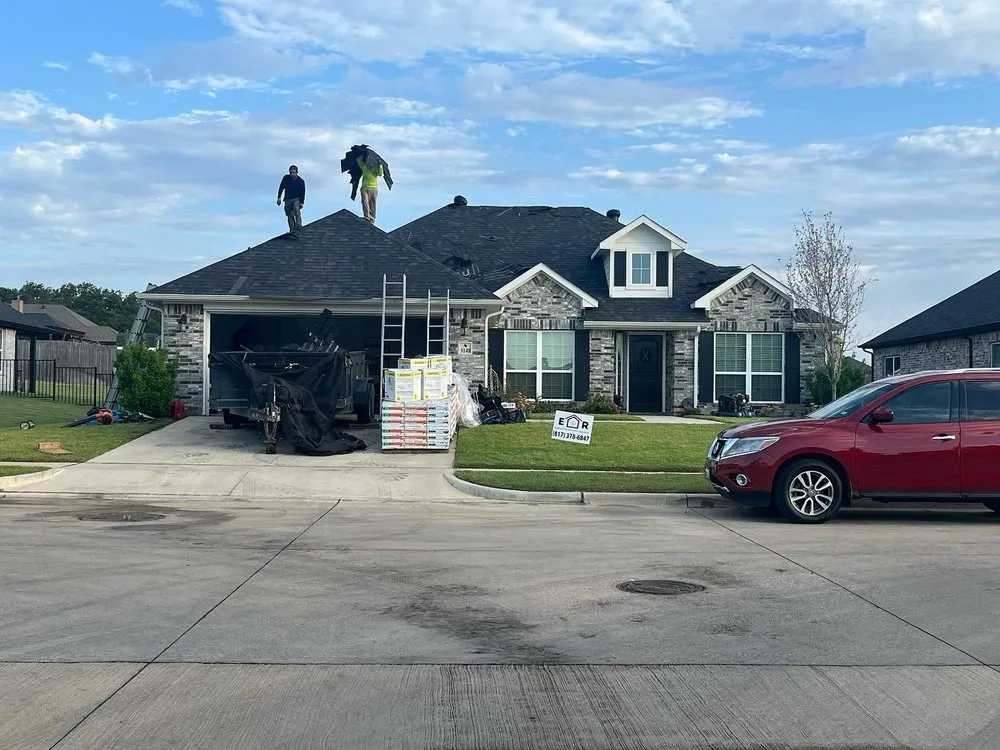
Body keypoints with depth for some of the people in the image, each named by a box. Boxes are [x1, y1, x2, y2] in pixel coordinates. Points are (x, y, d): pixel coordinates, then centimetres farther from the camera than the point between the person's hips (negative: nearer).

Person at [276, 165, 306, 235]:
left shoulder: (301, 181, -7)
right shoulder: (286, 178, -3)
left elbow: (303, 193, -1)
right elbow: (281, 187, 8)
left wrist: (302, 202, -6)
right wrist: (279, 198, 4)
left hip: (297, 199, -3)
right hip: (288, 200, 3)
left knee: (296, 208, -31)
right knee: (290, 215, 0)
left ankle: (298, 225, -34)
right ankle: (292, 230, 4)